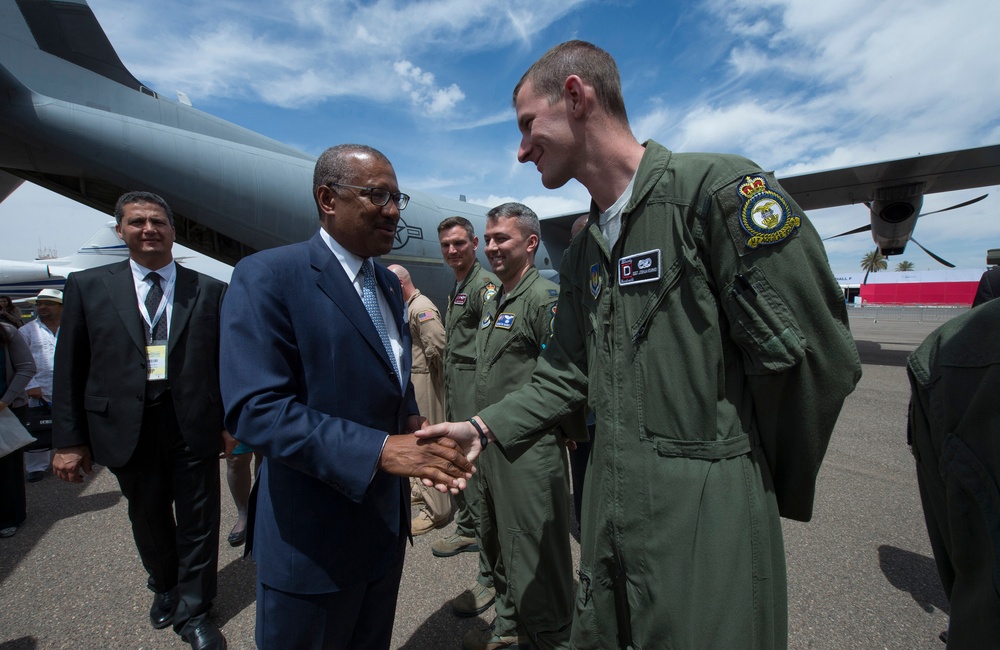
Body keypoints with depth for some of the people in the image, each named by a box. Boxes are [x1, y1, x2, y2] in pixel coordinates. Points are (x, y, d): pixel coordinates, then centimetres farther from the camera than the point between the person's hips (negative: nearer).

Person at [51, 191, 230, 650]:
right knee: (148, 520, 20)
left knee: (198, 522, 10)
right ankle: (164, 589, 48)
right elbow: (69, 369, 3)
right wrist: (68, 439, 0)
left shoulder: (210, 291, 0)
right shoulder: (87, 286, 3)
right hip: (126, 427, 2)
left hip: (194, 425, -1)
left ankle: (193, 612, 32)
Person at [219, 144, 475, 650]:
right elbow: (254, 408, -25)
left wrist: (412, 425, -6)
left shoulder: (388, 284, 8)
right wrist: (379, 449, -30)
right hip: (313, 538, -7)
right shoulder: (268, 276, -17)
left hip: (386, 524, 7)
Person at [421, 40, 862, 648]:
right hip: (609, 507, 8)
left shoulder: (718, 187, -15)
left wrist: (774, 483, -5)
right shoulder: (583, 254, 9)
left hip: (705, 510, -7)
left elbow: (814, 353, -17)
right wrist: (483, 427, 3)